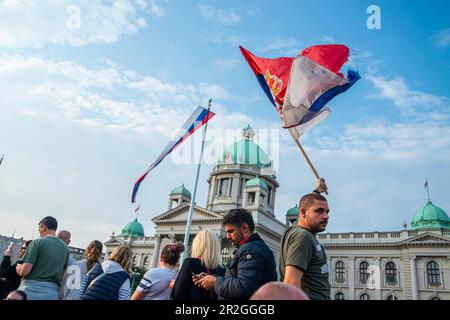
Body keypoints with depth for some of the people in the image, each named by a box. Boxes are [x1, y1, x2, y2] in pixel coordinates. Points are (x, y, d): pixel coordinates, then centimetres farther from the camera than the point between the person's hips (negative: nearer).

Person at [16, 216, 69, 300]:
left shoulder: (37, 242, -7)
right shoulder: (65, 248, 7)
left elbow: (24, 271, -11)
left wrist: (18, 268, 10)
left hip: (31, 289, -4)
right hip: (51, 293, 4)